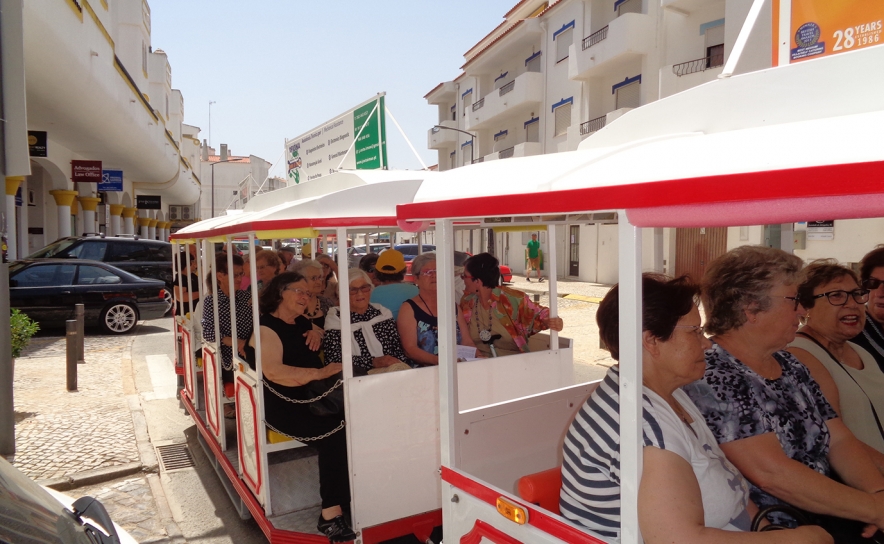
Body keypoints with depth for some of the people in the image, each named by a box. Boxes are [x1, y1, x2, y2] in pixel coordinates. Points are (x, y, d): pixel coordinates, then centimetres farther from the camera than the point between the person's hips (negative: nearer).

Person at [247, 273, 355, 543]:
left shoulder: (303, 324, 19)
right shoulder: (266, 328, -4)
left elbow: (319, 358, 34)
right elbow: (274, 372, -20)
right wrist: (319, 373, -23)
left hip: (312, 398, 7)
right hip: (283, 405, -7)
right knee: (335, 433, -29)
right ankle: (331, 514, -20)